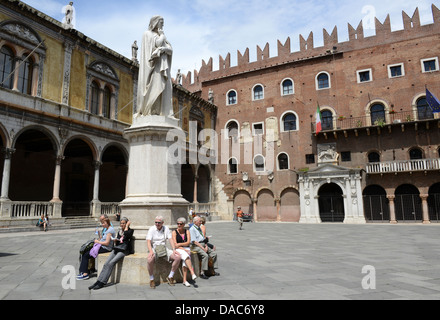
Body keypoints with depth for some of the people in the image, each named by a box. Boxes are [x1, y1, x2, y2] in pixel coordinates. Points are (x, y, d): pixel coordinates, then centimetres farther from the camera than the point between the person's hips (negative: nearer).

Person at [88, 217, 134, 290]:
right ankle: (99, 281, -18)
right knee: (106, 263, -15)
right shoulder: (119, 231, 22)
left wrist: (127, 225, -9)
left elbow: (126, 235, -21)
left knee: (111, 263, -23)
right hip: (116, 249, 6)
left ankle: (102, 283, -22)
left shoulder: (130, 230, 2)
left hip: (124, 250, -6)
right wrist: (115, 240, 2)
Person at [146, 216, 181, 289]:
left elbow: (170, 239, 2)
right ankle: (151, 279, -14)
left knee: (178, 257, -17)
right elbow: (148, 241, -12)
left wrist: (174, 249, -14)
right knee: (150, 259, -37)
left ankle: (170, 277, -1)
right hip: (154, 248, -3)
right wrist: (151, 251, -29)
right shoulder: (152, 229, -1)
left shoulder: (166, 229, 7)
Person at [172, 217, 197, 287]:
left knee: (185, 260, -29)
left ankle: (184, 280, -31)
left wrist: (180, 244, -13)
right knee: (186, 256, -34)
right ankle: (192, 273, -42)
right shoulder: (174, 232, 3)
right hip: (178, 250, -2)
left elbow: (188, 242, 0)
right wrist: (184, 249, -15)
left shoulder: (187, 231, 10)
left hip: (187, 249, 2)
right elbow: (175, 245, -6)